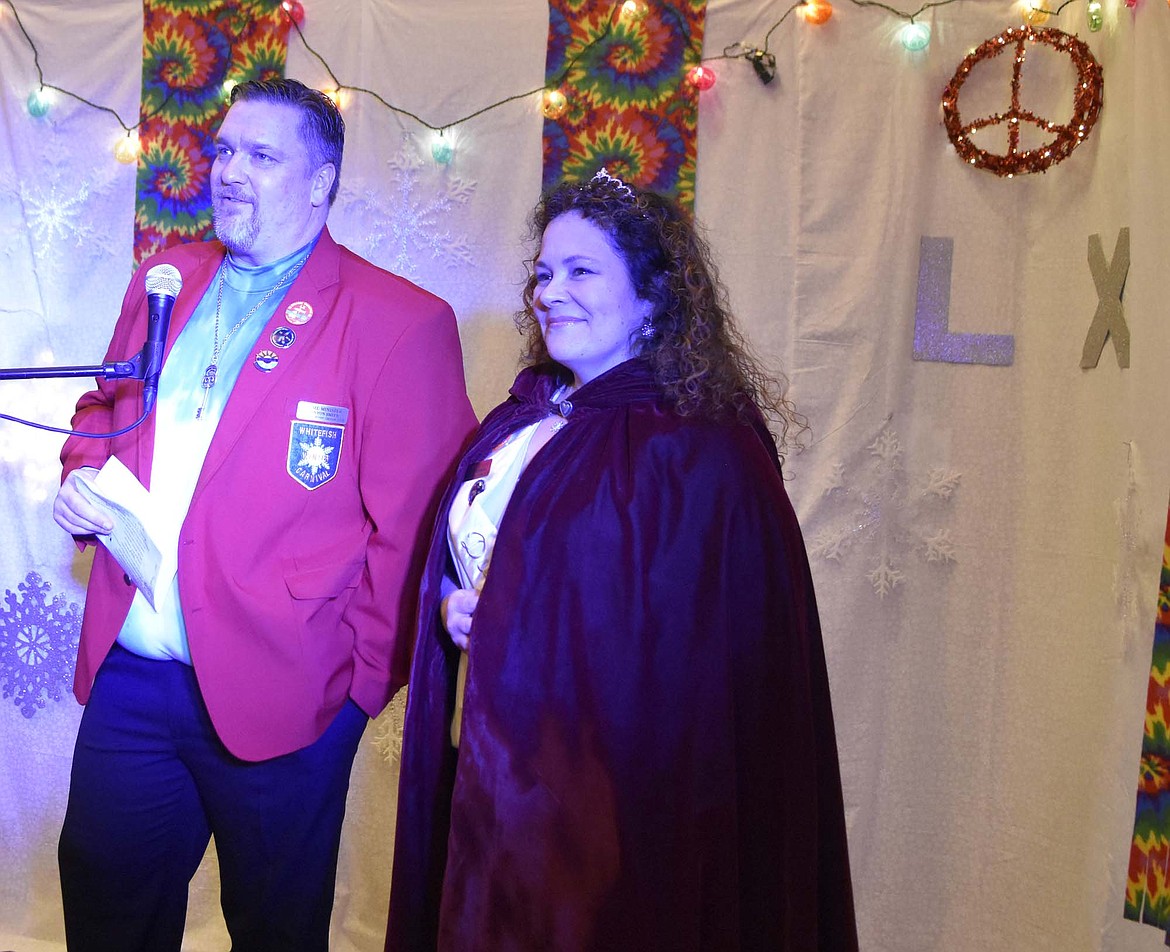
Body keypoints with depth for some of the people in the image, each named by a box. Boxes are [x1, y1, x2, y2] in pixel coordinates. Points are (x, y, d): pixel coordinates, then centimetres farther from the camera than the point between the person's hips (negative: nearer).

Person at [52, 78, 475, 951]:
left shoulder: (400, 323, -12)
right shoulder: (163, 282, 8)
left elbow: (410, 528, -12)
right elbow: (103, 412, 23)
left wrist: (362, 677, -8)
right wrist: (82, 479, 2)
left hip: (282, 697, -5)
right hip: (127, 675, 5)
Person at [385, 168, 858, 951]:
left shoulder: (701, 452, -14)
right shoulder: (516, 425, 8)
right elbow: (454, 566, 18)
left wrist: (523, 626, -16)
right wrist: (455, 610, -5)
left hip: (606, 791, -6)